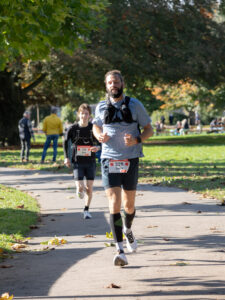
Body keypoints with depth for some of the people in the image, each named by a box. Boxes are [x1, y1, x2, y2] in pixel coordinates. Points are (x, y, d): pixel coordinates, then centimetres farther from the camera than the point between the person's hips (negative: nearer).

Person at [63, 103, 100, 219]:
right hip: (78, 163, -1)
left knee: (89, 188, 1)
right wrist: (66, 157, 5)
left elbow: (99, 141, 9)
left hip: (90, 162, 1)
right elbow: (65, 141, 10)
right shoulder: (73, 128, -5)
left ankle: (86, 210, 18)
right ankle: (80, 189, 27)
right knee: (80, 188, -10)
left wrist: (97, 147, -14)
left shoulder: (93, 128, -3)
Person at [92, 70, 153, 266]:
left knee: (129, 205, 10)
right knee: (114, 204, -13)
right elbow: (96, 126, 24)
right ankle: (120, 251, -15)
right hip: (109, 160, 0)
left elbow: (149, 130, 7)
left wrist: (137, 140, -14)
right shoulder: (101, 107, 6)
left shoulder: (135, 105, 2)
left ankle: (128, 230, 45)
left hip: (130, 160, 0)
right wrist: (99, 136, -1)